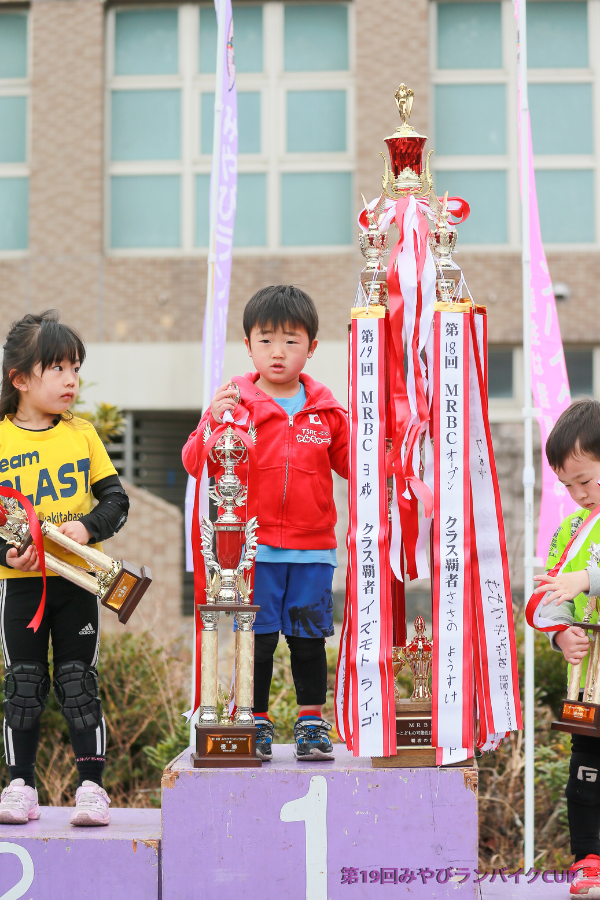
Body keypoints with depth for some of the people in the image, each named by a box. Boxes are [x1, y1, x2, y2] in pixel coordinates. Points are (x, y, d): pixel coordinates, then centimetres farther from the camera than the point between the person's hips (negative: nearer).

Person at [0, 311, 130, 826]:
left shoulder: (82, 434, 4)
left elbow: (116, 498, 4)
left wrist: (88, 527, -14)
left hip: (77, 581, 1)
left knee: (79, 683, 3)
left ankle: (91, 786, 9)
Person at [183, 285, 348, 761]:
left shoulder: (325, 408, 8)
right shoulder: (235, 401, -1)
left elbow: (350, 462, 15)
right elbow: (196, 463, -5)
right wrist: (214, 423, -22)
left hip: (313, 549, 2)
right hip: (254, 549, -2)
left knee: (309, 639, 7)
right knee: (257, 641, 1)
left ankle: (312, 723, 20)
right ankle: (257, 723, 14)